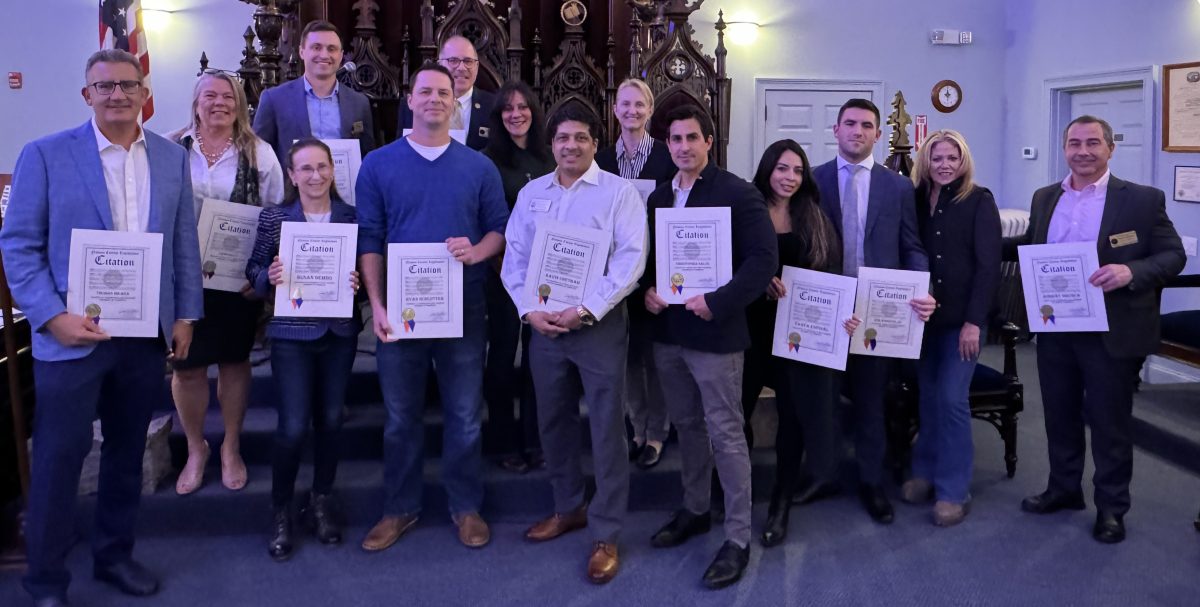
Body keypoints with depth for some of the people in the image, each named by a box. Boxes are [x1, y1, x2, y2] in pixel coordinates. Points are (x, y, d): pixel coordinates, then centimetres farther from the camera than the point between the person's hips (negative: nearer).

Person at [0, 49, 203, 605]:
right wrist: (53, 317, -14)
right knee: (59, 457, 4)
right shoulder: (46, 154, -4)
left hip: (147, 333, 4)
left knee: (128, 453, 15)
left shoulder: (172, 158, 7)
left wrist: (185, 314, 6)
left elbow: (184, 242, 10)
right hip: (73, 335, -3)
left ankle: (114, 555, 32)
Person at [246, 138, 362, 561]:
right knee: (293, 427, -5)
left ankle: (322, 502, 29)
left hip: (340, 333, 2)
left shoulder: (351, 217, 3)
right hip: (291, 334, -2)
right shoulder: (274, 218, -1)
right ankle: (281, 512, 17)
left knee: (330, 420, 9)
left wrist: (358, 282, -13)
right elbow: (254, 270, 3)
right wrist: (268, 276, -19)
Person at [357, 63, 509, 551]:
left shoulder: (480, 167, 6)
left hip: (463, 308, 0)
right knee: (400, 416, 10)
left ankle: (466, 506, 24)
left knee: (465, 415, 8)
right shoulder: (378, 165, 4)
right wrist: (377, 304, -9)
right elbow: (369, 238, 0)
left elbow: (500, 229, 7)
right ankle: (400, 509, 25)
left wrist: (477, 251, -16)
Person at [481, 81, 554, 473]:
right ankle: (508, 444, 15)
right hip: (504, 269, -3)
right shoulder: (488, 160, -4)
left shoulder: (549, 159, 7)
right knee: (502, 355, 3)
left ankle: (534, 442, 20)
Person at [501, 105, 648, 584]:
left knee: (607, 429, 0)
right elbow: (514, 257, 8)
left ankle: (606, 535, 11)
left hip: (600, 324, -5)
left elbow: (630, 260, -13)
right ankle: (569, 508, 34)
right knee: (553, 422, 15)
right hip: (544, 325, 5)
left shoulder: (619, 192, -5)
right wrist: (529, 310, -7)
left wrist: (585, 310, -19)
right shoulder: (531, 193, 9)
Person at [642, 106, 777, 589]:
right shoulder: (659, 197, 11)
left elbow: (763, 259, -14)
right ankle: (694, 510, 35)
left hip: (715, 333, -6)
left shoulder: (738, 194, -9)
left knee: (725, 435, 0)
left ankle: (738, 538, 11)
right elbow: (646, 254, 18)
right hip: (667, 332, 6)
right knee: (687, 426, 18)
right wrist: (647, 290, -2)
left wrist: (718, 303, -21)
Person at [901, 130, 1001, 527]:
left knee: (952, 399, -4)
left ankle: (953, 489, 7)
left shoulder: (979, 201, -5)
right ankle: (925, 471, 24)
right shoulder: (916, 200, 5)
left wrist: (973, 321, -14)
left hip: (962, 317, -3)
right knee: (928, 395, 9)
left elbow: (989, 265, -9)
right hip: (924, 315, 4)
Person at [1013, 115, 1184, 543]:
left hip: (1111, 332, -4)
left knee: (1109, 421, 8)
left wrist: (1131, 271, -24)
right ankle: (1063, 488, 35)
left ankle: (1111, 507, 24)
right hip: (1054, 329, 4)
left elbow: (1173, 255, -7)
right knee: (1060, 415, 17)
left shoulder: (1143, 200, -6)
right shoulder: (1044, 198, 8)